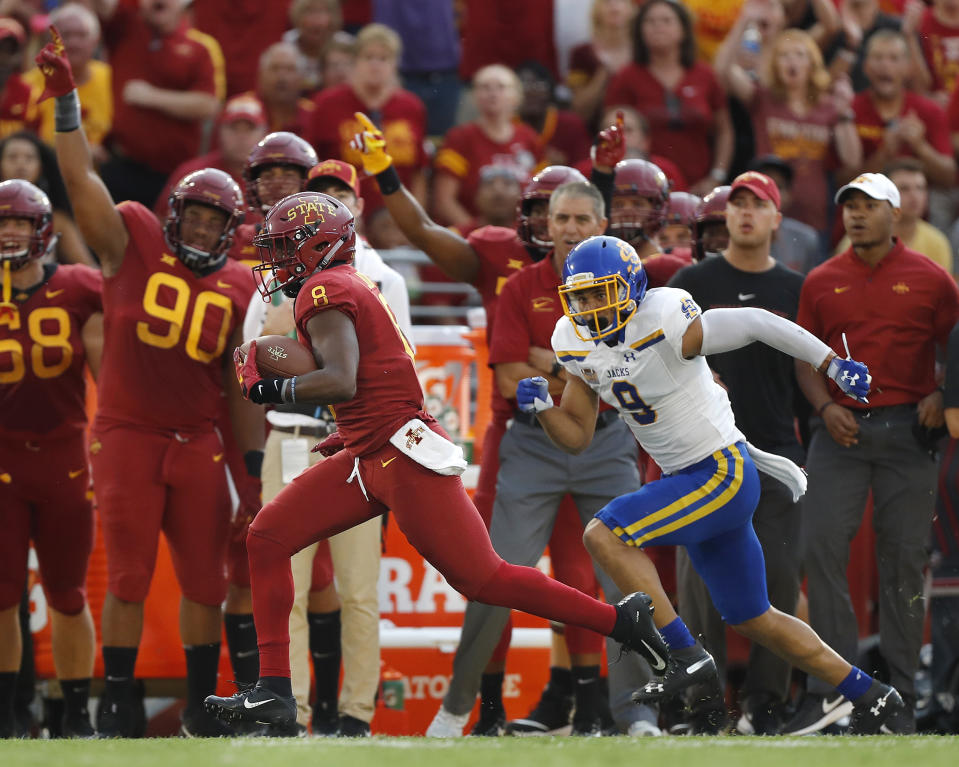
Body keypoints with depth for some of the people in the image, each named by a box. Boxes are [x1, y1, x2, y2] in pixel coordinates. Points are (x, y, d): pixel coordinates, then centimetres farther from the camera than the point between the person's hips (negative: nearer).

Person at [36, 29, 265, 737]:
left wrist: (253, 466, 7)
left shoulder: (238, 288, 7)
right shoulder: (133, 241, 0)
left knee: (206, 579, 3)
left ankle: (202, 704, 15)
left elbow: (241, 386, 11)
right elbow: (82, 180, -8)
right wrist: (66, 101, -18)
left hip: (197, 443, 3)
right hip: (127, 434, -3)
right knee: (128, 577, -3)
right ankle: (117, 703, 4)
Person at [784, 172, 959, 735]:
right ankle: (831, 689, -5)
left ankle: (900, 695, 6)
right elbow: (806, 359, 12)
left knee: (904, 560, 0)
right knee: (823, 549, -9)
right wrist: (825, 406, -5)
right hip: (842, 430, 2)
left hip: (907, 430, -2)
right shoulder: (822, 282, 9)